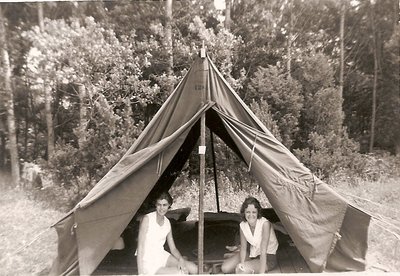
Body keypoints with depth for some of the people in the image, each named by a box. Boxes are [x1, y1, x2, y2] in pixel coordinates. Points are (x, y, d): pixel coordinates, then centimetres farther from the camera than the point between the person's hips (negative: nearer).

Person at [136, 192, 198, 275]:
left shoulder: (167, 223, 4)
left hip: (163, 256, 6)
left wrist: (181, 259, -13)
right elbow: (140, 247, -15)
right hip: (149, 263, -6)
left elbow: (173, 248, 8)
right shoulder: (147, 219, -14)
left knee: (193, 269, -9)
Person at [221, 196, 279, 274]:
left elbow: (263, 251, -30)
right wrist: (242, 264, -20)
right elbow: (243, 248, -5)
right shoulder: (243, 225, -11)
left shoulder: (265, 224, -28)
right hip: (253, 254, 6)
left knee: (240, 271, -29)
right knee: (225, 268, -7)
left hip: (268, 258, -6)